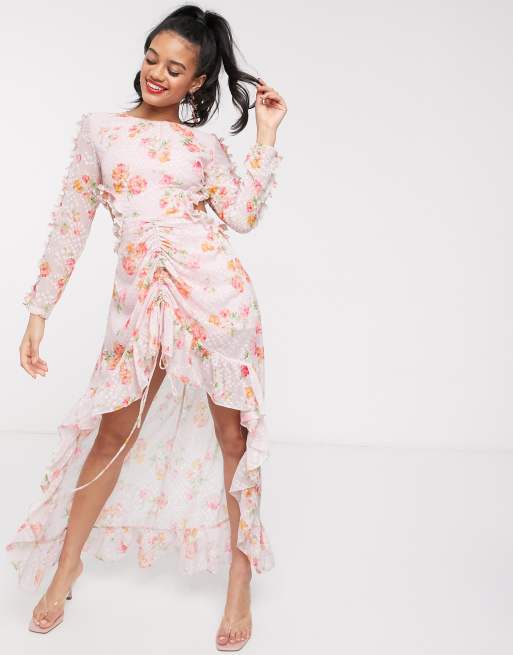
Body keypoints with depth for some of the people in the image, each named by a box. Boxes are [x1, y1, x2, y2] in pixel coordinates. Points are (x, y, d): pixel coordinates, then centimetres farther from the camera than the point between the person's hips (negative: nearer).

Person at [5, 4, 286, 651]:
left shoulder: (204, 144, 9)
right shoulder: (100, 128, 9)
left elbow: (242, 215, -7)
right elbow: (71, 221, 7)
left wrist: (266, 136, -4)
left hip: (216, 291, 0)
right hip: (141, 296, 0)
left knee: (233, 434, 4)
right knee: (114, 432, 9)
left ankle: (240, 585, 20)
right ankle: (65, 566, 31)